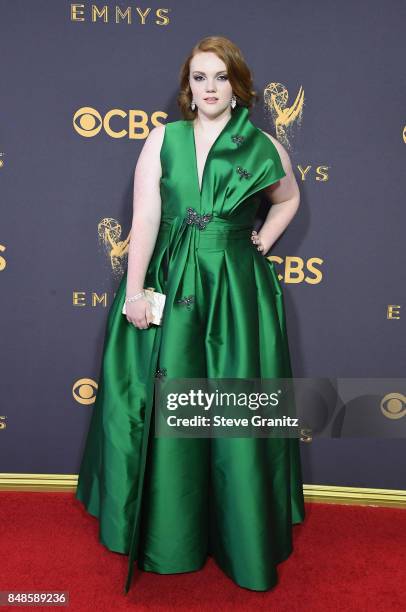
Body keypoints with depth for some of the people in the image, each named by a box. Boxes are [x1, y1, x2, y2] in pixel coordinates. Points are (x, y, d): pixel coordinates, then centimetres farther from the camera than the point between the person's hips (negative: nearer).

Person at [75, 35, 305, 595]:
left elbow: (289, 198, 23)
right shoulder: (164, 138, 3)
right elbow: (145, 218, -4)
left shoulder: (263, 147, 4)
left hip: (237, 291, 0)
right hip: (168, 284, 1)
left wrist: (262, 242, 8)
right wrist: (134, 291, -11)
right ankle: (167, 533, 28)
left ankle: (243, 539, 27)